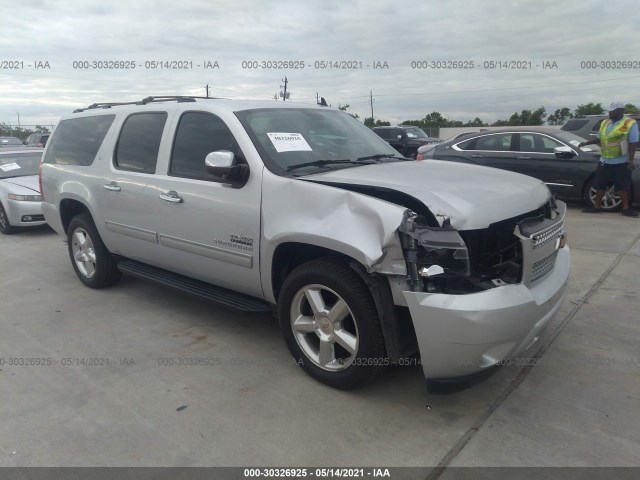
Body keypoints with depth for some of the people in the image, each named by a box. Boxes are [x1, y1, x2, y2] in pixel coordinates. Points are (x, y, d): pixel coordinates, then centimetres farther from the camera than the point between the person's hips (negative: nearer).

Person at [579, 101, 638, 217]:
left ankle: (626, 208, 11)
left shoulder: (630, 124, -9)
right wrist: (586, 143, 13)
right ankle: (596, 206, 17)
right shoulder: (604, 123, 7)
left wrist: (631, 159, -17)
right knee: (599, 185, 7)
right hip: (605, 161, 5)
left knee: (622, 187, 1)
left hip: (621, 162, -5)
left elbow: (633, 143, -11)